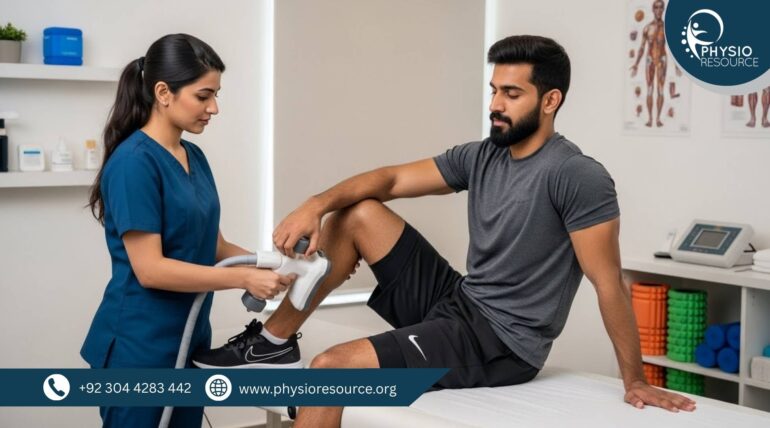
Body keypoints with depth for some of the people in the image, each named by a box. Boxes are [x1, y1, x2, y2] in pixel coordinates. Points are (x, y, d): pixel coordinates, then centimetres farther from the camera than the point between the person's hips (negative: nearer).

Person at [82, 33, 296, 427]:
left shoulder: (194, 157, 8)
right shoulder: (134, 162, -18)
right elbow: (149, 269, -22)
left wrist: (266, 264, -6)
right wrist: (243, 279, -21)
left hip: (189, 337, 8)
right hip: (139, 345, -8)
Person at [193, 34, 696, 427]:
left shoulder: (578, 176, -17)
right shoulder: (479, 157, 6)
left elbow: (609, 283, -17)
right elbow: (391, 179, 5)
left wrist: (636, 381, -14)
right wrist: (316, 204, -11)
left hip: (498, 344, -8)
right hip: (455, 302, 8)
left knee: (330, 368, -21)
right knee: (357, 214, 3)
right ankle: (274, 340, 9)